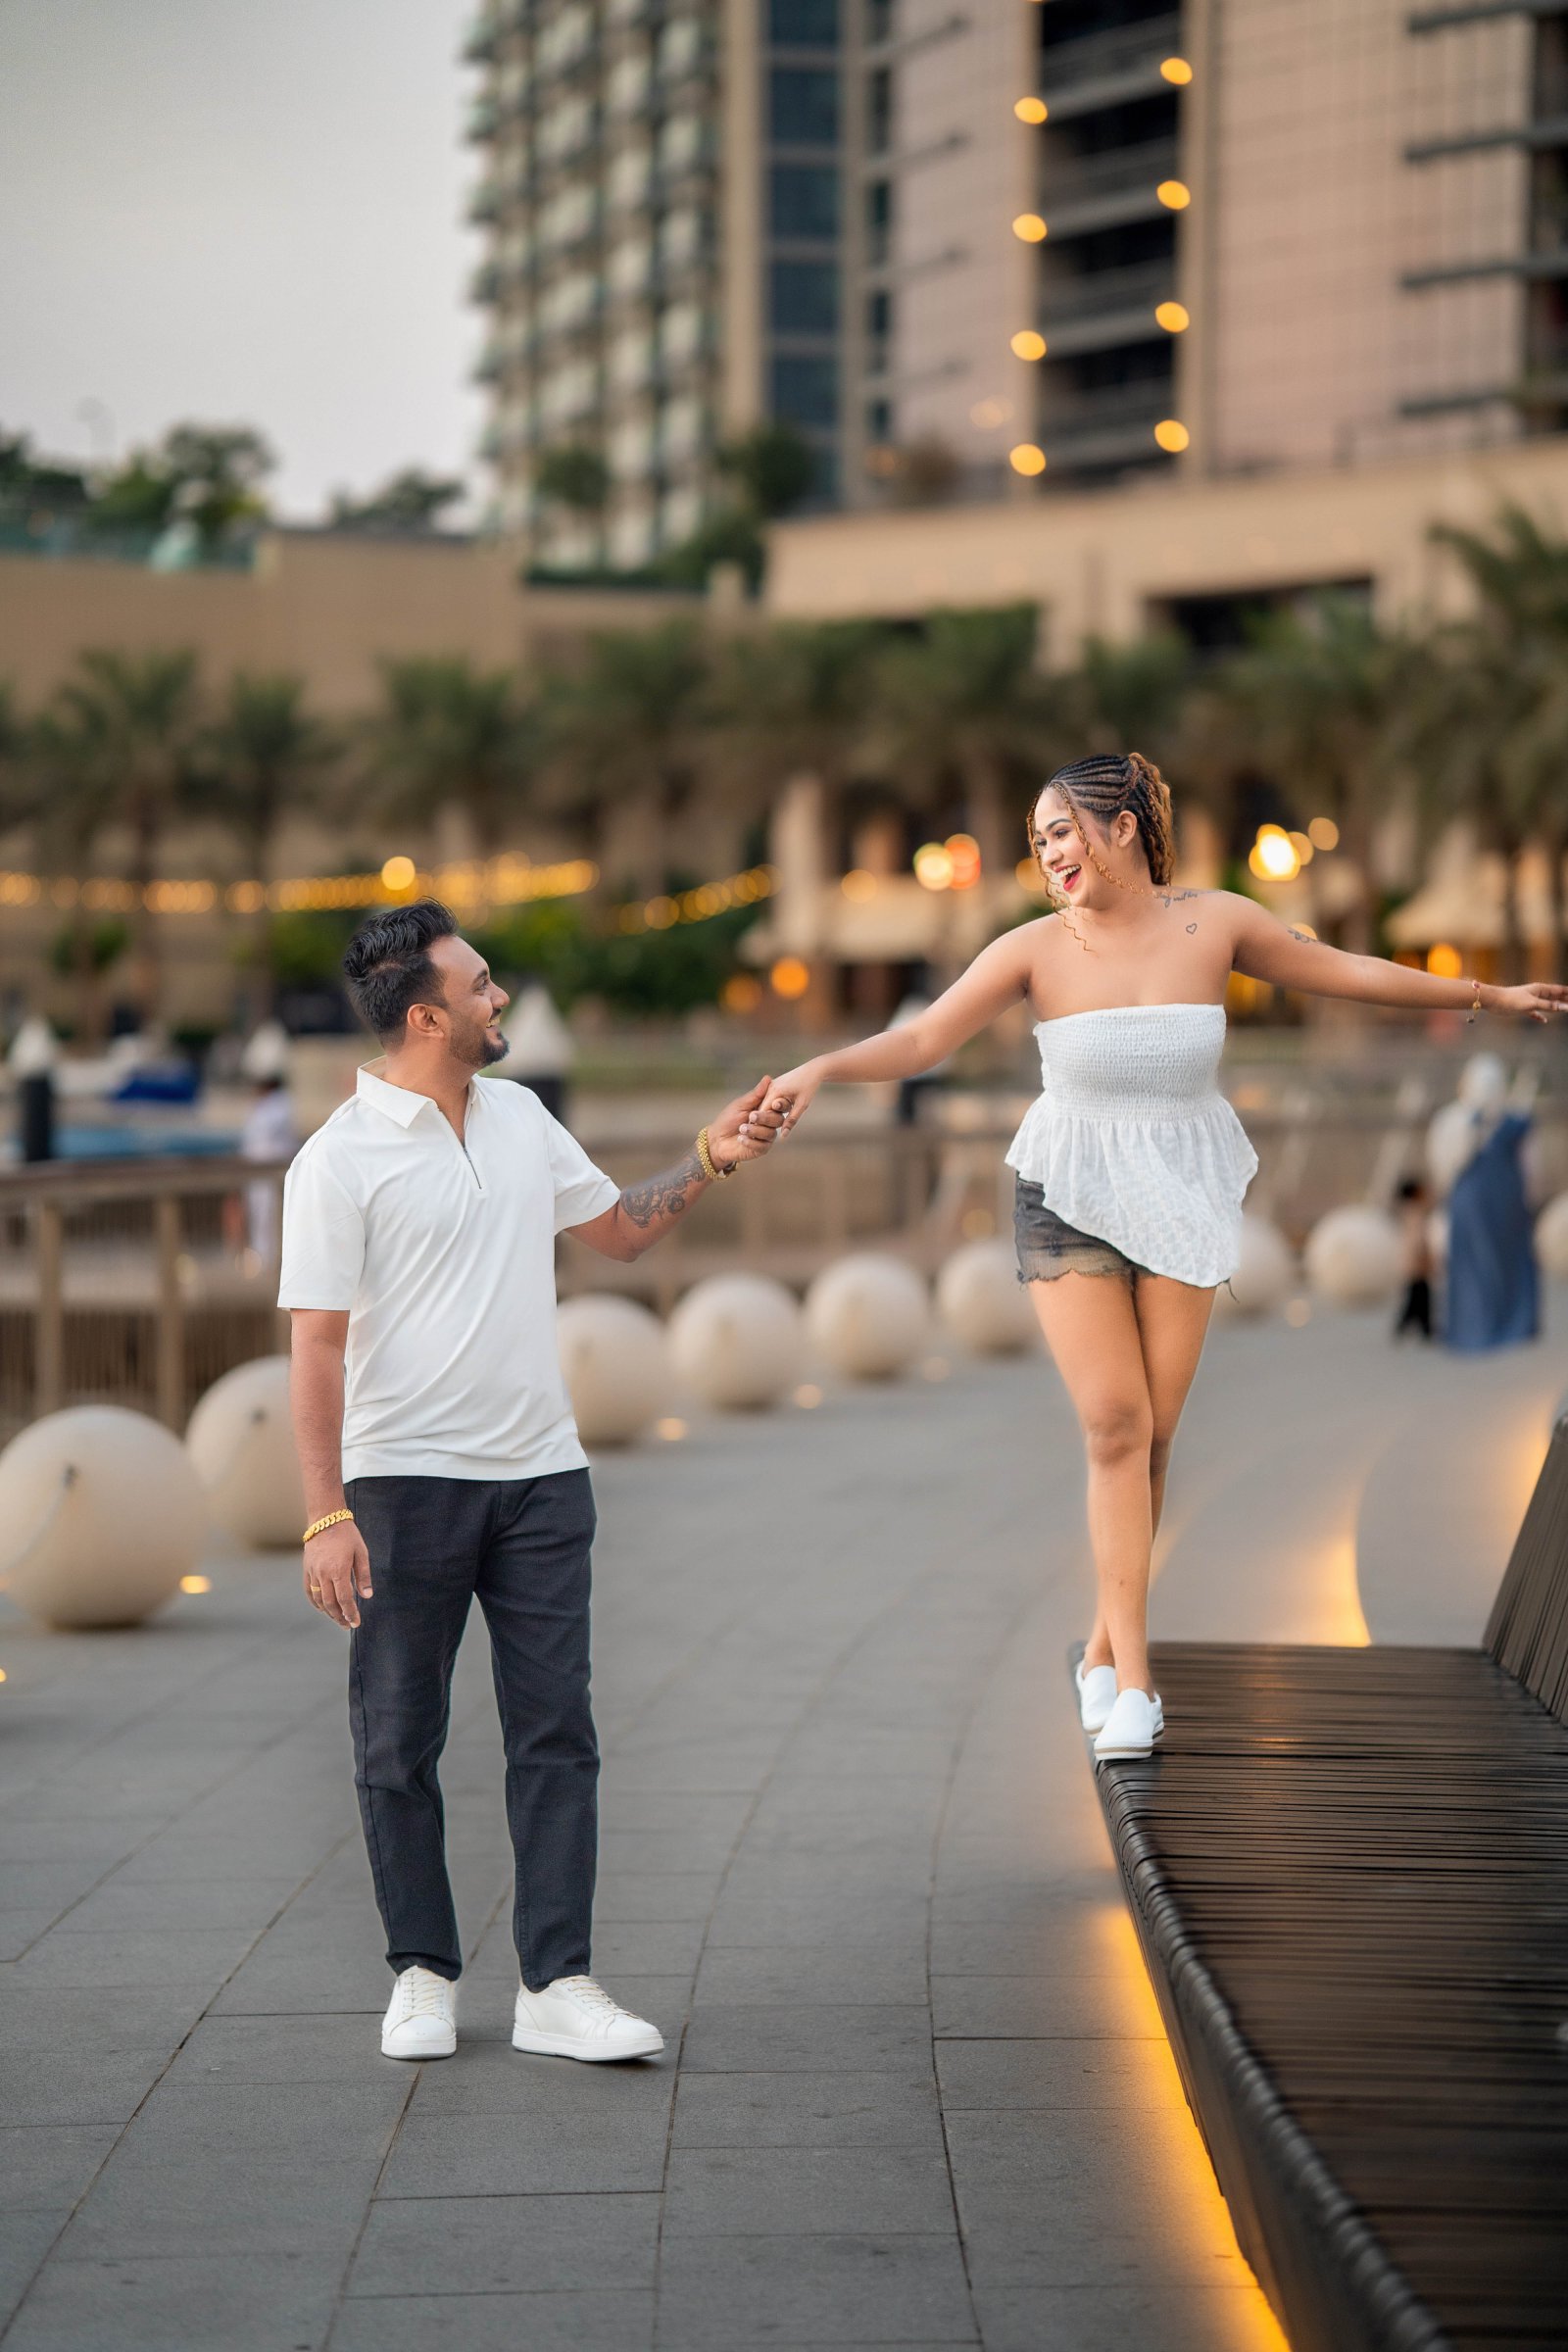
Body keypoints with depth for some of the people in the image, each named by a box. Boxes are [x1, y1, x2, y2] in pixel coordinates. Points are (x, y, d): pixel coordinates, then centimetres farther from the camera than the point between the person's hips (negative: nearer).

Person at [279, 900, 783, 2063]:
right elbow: (318, 1347, -11)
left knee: (557, 1733, 0)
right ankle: (425, 1973, 17)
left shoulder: (521, 1117, 10)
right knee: (401, 1741, 4)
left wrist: (709, 1161, 9)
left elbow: (618, 1227, 25)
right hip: (405, 1480, -5)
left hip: (541, 1475, 5)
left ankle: (557, 1984, 2)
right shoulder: (341, 1158, -9)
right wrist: (326, 1518, -16)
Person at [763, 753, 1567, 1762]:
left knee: (1154, 1434, 0)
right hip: (1072, 1200, -2)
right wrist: (823, 1068, -29)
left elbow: (1344, 971, 8)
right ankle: (1133, 1680, -9)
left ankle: (1105, 1650, 16)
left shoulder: (1216, 922, -3)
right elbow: (923, 1040, -12)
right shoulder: (1037, 950, -8)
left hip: (1183, 1197, 2)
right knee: (1116, 1425, -11)